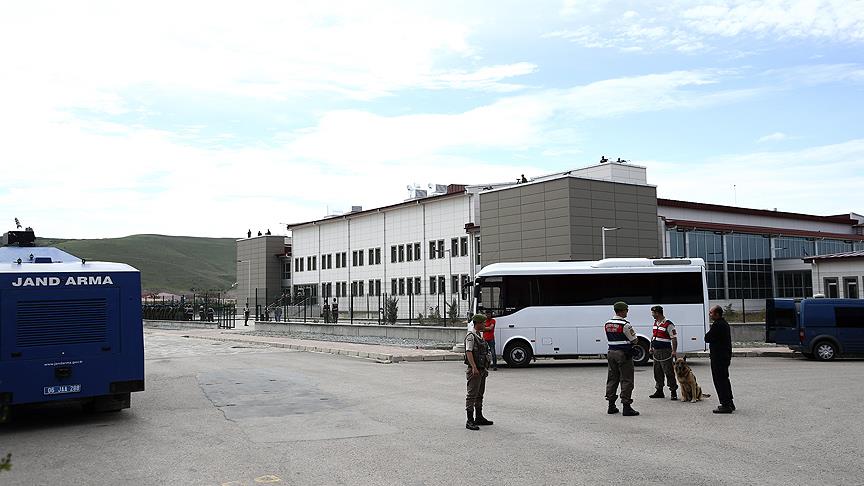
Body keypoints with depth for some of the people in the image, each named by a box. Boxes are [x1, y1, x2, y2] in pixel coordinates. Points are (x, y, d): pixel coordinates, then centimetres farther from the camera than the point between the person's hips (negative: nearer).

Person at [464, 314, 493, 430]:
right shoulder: (470, 336, -12)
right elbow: (468, 352, -21)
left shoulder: (479, 336, 17)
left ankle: (479, 418, 25)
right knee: (472, 395, -8)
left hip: (481, 370, 10)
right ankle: (470, 421, -7)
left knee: (480, 395, 16)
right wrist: (474, 368, -29)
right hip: (474, 370, -10)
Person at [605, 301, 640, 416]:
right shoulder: (625, 325, -15)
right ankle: (626, 407, -3)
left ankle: (611, 406, 15)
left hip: (611, 352, 7)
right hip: (624, 354, -7)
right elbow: (634, 340, -9)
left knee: (612, 379, 12)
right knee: (626, 380, -2)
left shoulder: (607, 324, 7)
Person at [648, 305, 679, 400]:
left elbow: (674, 338, -14)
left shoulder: (668, 324, -13)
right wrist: (651, 347, 18)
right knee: (657, 373, 12)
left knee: (669, 372, -5)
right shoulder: (655, 323, 13)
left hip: (665, 352, -8)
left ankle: (673, 392, 1)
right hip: (656, 352, 8)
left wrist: (674, 351, -20)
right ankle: (659, 391, 21)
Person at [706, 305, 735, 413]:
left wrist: (707, 334, 1)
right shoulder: (725, 323, 14)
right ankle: (729, 403, 26)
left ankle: (725, 405, -5)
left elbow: (707, 338, -21)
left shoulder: (717, 325, -20)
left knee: (720, 381, -6)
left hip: (718, 357, -11)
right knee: (724, 379, 18)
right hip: (726, 356, 11)